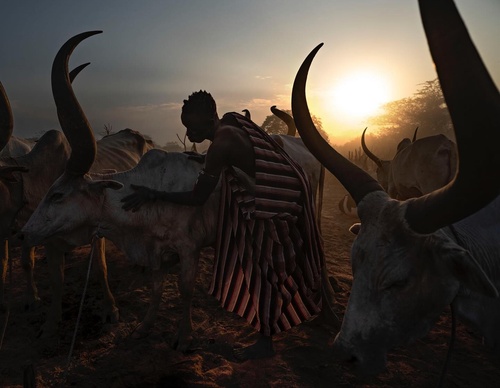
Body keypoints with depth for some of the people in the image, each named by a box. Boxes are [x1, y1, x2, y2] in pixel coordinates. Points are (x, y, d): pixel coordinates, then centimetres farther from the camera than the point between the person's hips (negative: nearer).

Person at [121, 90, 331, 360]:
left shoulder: (221, 144, -23)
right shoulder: (233, 121, 2)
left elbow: (197, 198, -20)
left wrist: (153, 195, -15)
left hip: (273, 203, -10)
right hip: (290, 188, 10)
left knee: (264, 270, 4)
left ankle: (265, 342, 22)